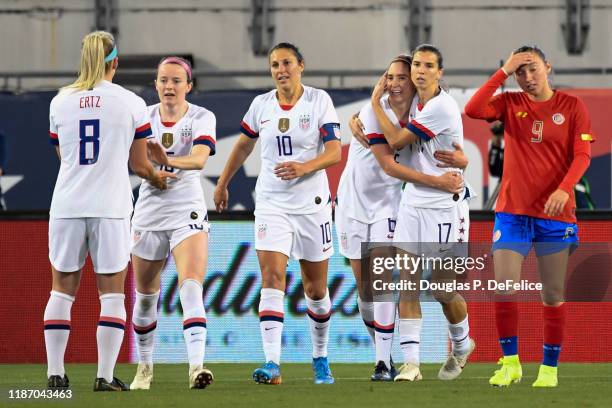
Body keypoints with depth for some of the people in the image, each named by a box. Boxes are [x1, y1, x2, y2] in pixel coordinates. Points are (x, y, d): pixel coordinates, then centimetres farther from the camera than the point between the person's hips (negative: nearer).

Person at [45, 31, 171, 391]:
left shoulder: (61, 102, 6)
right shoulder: (131, 103, -2)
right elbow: (139, 164, 1)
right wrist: (158, 177, 23)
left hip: (67, 206, 3)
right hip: (110, 208, -3)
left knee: (63, 289, 10)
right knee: (112, 292, 3)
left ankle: (55, 373, 7)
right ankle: (105, 376, -2)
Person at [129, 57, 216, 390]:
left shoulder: (202, 118, -6)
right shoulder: (145, 117, 4)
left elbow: (200, 158, -23)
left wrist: (167, 160, -41)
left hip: (188, 213, -3)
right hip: (149, 212, 3)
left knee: (191, 288, -20)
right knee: (145, 296, 12)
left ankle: (196, 365, -30)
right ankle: (145, 367, 30)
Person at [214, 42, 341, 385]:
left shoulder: (319, 100, -5)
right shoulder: (262, 105, 4)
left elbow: (335, 151, -12)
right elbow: (244, 145, 20)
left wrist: (305, 167, -29)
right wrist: (223, 184, 24)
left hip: (312, 202, -1)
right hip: (272, 203, 1)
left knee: (316, 287, 9)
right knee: (272, 278, -15)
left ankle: (321, 357, 30)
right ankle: (272, 364, -24)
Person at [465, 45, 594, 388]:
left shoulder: (572, 106, 1)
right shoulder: (510, 103, 5)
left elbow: (582, 155, -5)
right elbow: (473, 110, -13)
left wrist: (564, 189, -22)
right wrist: (503, 73, -12)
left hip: (555, 214, -1)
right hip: (512, 212, 1)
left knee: (553, 295, 3)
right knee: (504, 288, -8)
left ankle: (550, 368, 12)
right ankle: (510, 363, 4)